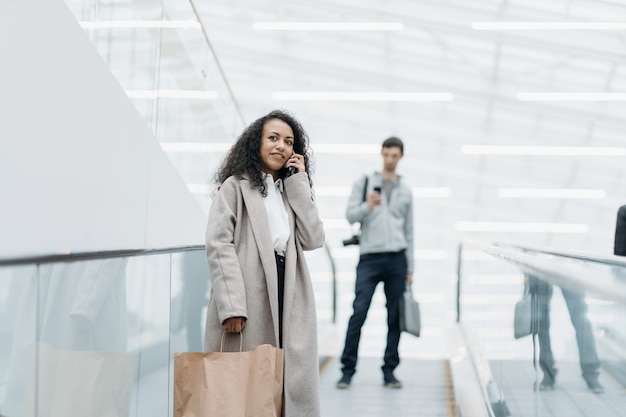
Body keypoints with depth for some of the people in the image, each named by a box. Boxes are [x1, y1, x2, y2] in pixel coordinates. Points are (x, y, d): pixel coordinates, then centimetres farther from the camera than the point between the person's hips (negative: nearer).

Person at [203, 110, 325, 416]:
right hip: (247, 306, -5)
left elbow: (313, 239, 8)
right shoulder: (235, 186, 6)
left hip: (288, 303, 5)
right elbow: (219, 246, -6)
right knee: (243, 385, -4)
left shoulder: (292, 191, 24)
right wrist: (231, 306, -18)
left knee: (292, 385, -1)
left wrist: (299, 183, 7)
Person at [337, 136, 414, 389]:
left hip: (397, 259, 3)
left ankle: (389, 371, 11)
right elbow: (350, 216, 0)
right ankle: (347, 370, -2)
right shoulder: (364, 183, 8)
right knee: (359, 313, -9)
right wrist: (367, 206, -20)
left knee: (395, 316, 3)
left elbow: (409, 232, 17)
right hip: (370, 257, -2)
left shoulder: (405, 191, 15)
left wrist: (410, 268, 13)